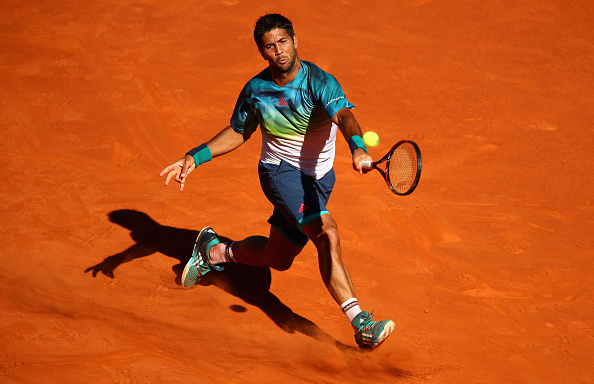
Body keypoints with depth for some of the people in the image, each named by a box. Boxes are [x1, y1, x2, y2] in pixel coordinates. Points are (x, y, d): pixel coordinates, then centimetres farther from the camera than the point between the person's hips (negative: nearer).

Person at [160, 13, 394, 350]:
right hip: (279, 171, -2)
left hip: (317, 179, 2)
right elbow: (238, 133, 9)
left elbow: (345, 116, -38)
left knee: (278, 259, 14)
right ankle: (361, 324, -34)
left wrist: (359, 149, -59)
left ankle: (216, 251, 43)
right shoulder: (255, 90, -8)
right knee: (327, 235, -27)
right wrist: (194, 158, -1)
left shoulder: (319, 82, -19)